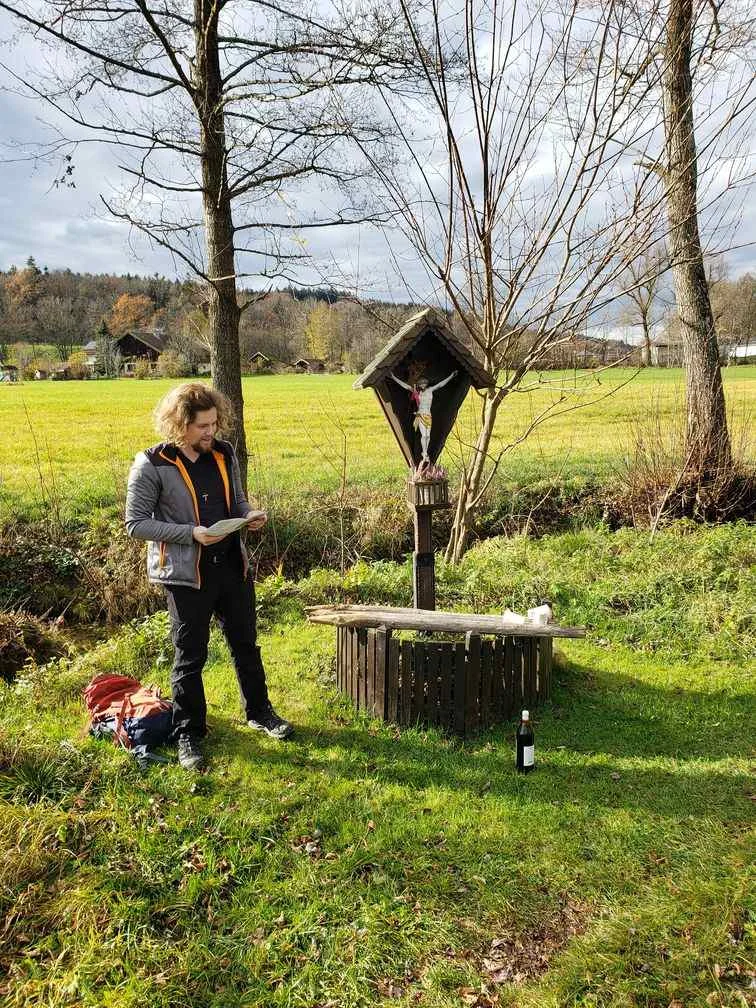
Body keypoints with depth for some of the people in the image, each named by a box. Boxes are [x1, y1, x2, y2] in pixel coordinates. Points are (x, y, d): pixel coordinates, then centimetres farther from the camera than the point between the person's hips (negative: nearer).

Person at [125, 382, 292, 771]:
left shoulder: (224, 454, 5)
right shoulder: (151, 465, -12)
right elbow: (136, 523, -11)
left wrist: (250, 515, -7)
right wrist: (191, 533, -21)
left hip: (233, 565, 5)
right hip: (187, 574, -5)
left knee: (245, 644, 18)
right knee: (190, 656, 6)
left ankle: (259, 713, 38)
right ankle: (189, 735, 22)